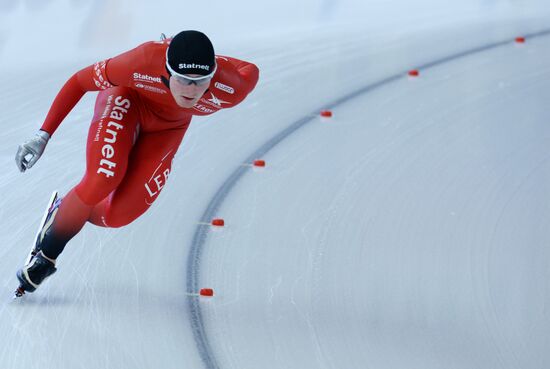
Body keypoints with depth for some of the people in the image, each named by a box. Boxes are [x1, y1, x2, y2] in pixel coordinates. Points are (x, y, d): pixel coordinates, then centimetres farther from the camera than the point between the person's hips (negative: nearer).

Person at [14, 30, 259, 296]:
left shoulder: (229, 90, -37)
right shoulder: (143, 61, -41)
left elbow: (250, 72, -11)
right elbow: (79, 81, -24)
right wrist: (43, 135, -24)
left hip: (167, 126, 2)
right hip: (127, 99, -2)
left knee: (118, 216, -9)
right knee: (102, 179, -28)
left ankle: (63, 213, 25)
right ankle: (47, 252, -1)